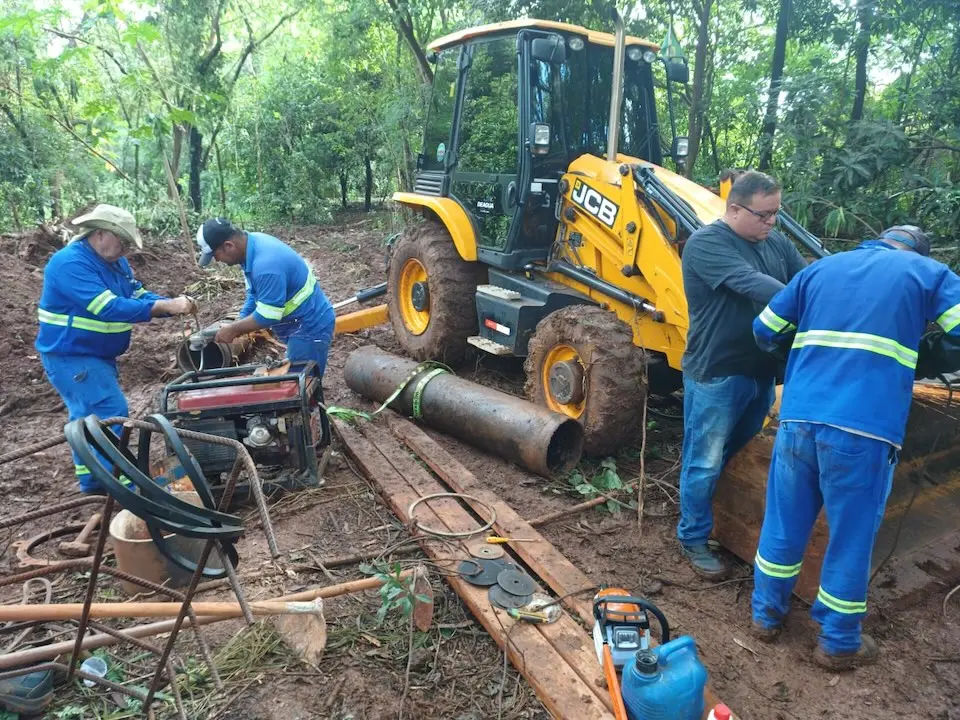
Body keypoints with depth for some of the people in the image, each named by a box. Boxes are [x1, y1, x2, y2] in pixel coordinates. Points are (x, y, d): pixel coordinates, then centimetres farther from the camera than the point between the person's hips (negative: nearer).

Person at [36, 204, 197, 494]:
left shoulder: (115, 262, 6)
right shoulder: (70, 263, -24)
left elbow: (140, 295, 3)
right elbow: (110, 308, -34)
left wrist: (174, 304, -18)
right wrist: (167, 306, -37)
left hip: (98, 355, 10)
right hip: (71, 356, -10)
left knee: (89, 416, 18)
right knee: (111, 413, -15)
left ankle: (92, 481, 30)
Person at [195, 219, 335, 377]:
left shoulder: (266, 265, -32)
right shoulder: (253, 242, 0)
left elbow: (267, 316, -26)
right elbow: (254, 292, 12)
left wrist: (233, 330, -13)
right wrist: (239, 325, 5)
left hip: (310, 326, -10)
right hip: (299, 324, 10)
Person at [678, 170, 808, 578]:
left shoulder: (777, 244, 8)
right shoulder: (706, 244, -16)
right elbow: (753, 285, -28)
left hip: (761, 371, 8)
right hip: (715, 375, -7)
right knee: (705, 464, 4)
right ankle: (694, 539, 22)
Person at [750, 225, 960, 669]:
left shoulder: (821, 268, 20)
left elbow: (764, 332, 20)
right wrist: (921, 360, 20)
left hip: (799, 417, 4)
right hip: (864, 428, -3)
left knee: (784, 523, 17)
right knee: (852, 537, 11)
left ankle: (767, 615, 32)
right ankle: (838, 643, 26)